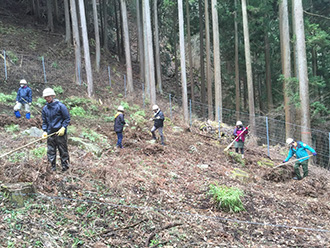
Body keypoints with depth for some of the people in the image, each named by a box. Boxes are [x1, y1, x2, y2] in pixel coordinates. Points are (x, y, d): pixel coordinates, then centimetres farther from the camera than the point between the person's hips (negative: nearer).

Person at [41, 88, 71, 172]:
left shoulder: (60, 106, -6)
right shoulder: (45, 108, 9)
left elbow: (67, 118, -3)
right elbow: (44, 121, 16)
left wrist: (63, 128, -13)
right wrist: (44, 131, 2)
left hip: (60, 132, -5)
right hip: (50, 133, 5)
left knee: (63, 149, 2)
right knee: (50, 150, 6)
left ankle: (65, 165, 15)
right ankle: (53, 167, 17)